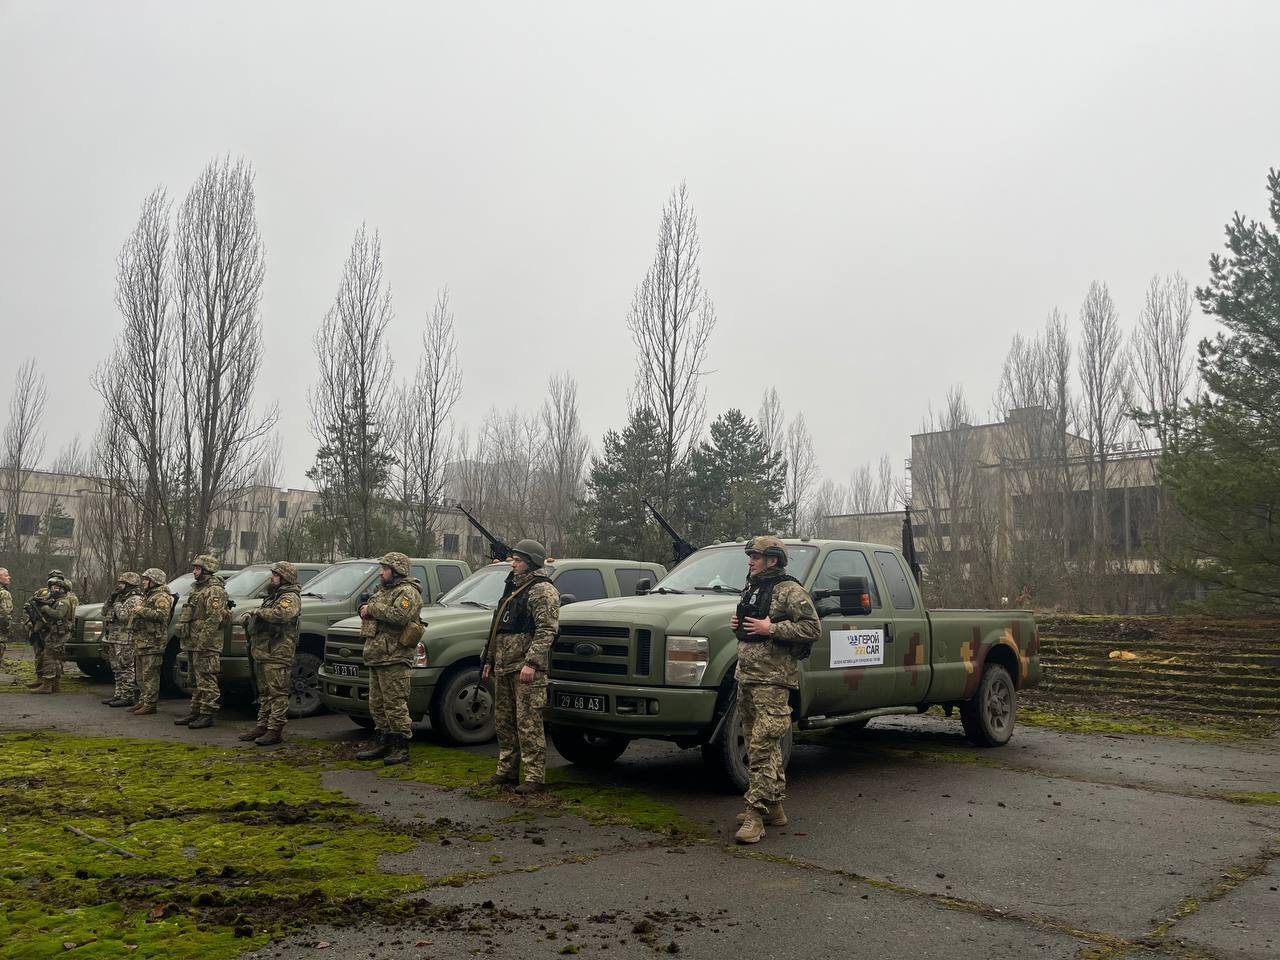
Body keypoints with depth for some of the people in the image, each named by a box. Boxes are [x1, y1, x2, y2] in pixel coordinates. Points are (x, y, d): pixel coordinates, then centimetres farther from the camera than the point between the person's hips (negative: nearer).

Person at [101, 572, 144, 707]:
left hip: (126, 641, -10)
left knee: (127, 670, -8)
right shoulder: (121, 597, 19)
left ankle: (128, 696, -6)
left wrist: (117, 604, -12)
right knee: (117, 670, 14)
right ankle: (119, 694, 21)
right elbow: (104, 612, 20)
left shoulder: (135, 600, -11)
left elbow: (124, 616, -24)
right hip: (113, 639, 10)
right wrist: (110, 599, 6)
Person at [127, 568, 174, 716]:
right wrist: (136, 611, 18)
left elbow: (162, 615, -25)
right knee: (141, 675, 14)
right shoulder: (147, 596, 24)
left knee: (150, 675, -10)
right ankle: (143, 702, 21)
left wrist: (142, 611, -21)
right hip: (141, 642, 11)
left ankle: (150, 704, -9)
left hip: (152, 642, -11)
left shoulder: (161, 597, -9)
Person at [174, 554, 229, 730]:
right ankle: (195, 711, 22)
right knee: (196, 681, 15)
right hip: (193, 643, 10)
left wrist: (202, 643, -24)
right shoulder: (197, 588, 19)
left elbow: (214, 620, -21)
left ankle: (207, 714, -5)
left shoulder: (214, 591, -13)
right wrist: (186, 639, 20)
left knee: (206, 681, -7)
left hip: (206, 645, -10)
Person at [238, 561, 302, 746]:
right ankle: (262, 726, 21)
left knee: (278, 693, -8)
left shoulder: (290, 597, -8)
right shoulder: (273, 595, 23)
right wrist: (248, 616, 6)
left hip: (278, 654, -10)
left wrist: (258, 612, -14)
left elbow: (280, 614, -28)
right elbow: (262, 616, 29)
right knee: (264, 692, 15)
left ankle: (275, 730, -8)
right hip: (262, 652, 10)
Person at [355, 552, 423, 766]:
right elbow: (366, 609, 28)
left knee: (395, 704, -8)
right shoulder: (383, 590, 23)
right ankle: (381, 742, 23)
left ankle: (401, 747, -2)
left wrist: (373, 609, -16)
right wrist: (365, 610, 4)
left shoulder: (407, 592, -9)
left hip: (394, 659, -10)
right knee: (377, 704, 14)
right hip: (376, 656, 10)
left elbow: (399, 616, -25)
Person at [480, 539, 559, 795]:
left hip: (526, 669, -9)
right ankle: (506, 771, 23)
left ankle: (535, 776, -3)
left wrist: (531, 663, -25)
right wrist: (489, 660, 23)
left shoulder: (543, 590, -8)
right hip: (503, 668, 10)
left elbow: (547, 630, -18)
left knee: (529, 724, -8)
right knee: (503, 722, 14)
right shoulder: (512, 589, 21)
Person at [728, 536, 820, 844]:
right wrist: (738, 625, 11)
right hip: (746, 677, 9)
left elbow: (813, 629, -15)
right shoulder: (751, 589, 19)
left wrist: (770, 628, -19)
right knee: (758, 745, 13)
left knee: (763, 746, -12)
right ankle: (774, 806, 23)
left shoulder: (789, 591, -8)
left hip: (773, 680, -9)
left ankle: (756, 813, -12)